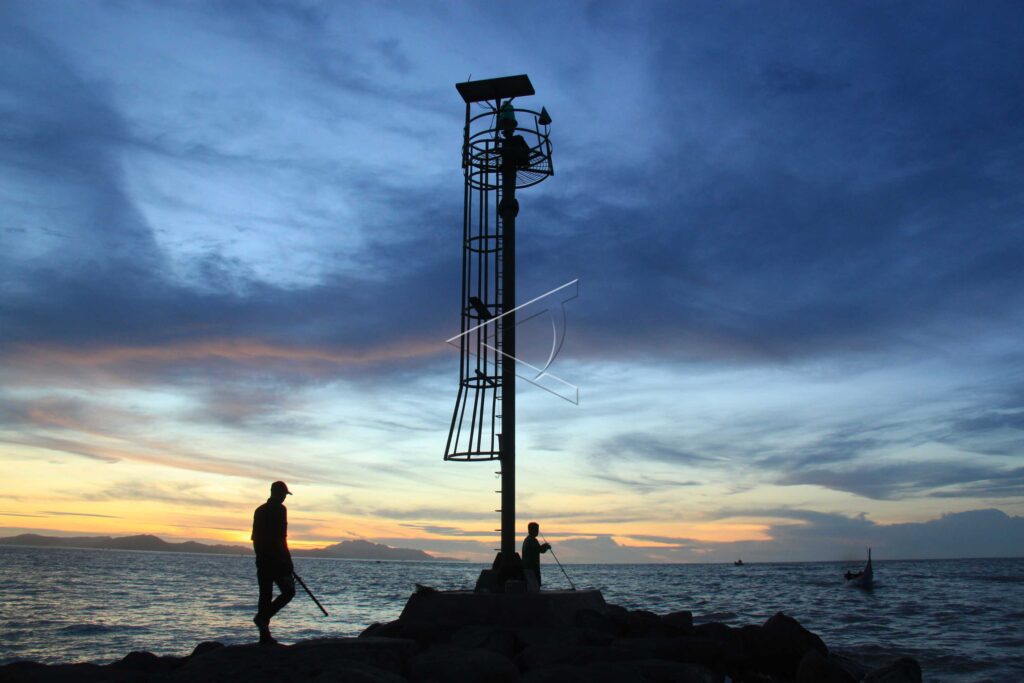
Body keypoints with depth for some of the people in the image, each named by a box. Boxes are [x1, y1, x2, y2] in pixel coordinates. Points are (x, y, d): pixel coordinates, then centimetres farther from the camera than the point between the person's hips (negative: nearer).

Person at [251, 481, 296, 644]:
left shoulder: (259, 510, 13)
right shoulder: (280, 509, -9)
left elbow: (255, 537, 16)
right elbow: (280, 536, -15)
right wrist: (288, 561, -11)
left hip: (262, 560, 7)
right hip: (277, 559, -7)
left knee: (265, 595, 9)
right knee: (288, 591, 4)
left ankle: (265, 636, 7)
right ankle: (263, 617, -13)